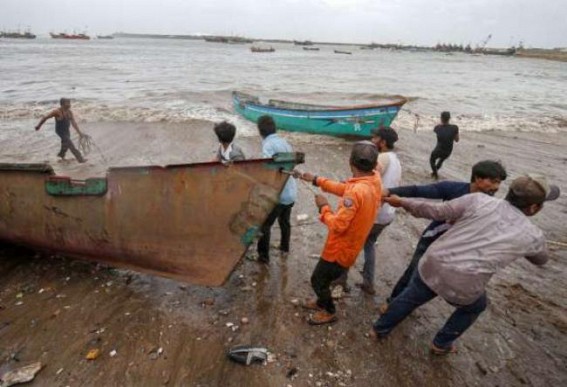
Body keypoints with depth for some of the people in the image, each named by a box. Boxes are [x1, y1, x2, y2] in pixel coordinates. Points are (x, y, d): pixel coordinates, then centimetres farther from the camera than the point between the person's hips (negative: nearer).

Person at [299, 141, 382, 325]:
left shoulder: (357, 191, -36)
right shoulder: (375, 179, -8)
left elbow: (338, 225, -32)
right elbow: (344, 188, 5)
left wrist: (324, 206, -16)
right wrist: (317, 180, 6)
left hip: (340, 249, -8)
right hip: (350, 246, 8)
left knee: (317, 279, 15)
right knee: (324, 276, 28)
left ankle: (329, 311, 36)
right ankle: (322, 301, 50)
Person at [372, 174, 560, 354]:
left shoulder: (480, 200, -3)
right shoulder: (532, 235, 2)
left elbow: (435, 211, -5)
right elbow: (540, 258, 25)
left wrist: (401, 202, 6)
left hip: (432, 267, 1)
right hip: (462, 287, 0)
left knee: (410, 298, 30)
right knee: (475, 305, 35)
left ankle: (381, 328, 48)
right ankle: (441, 343, 47)